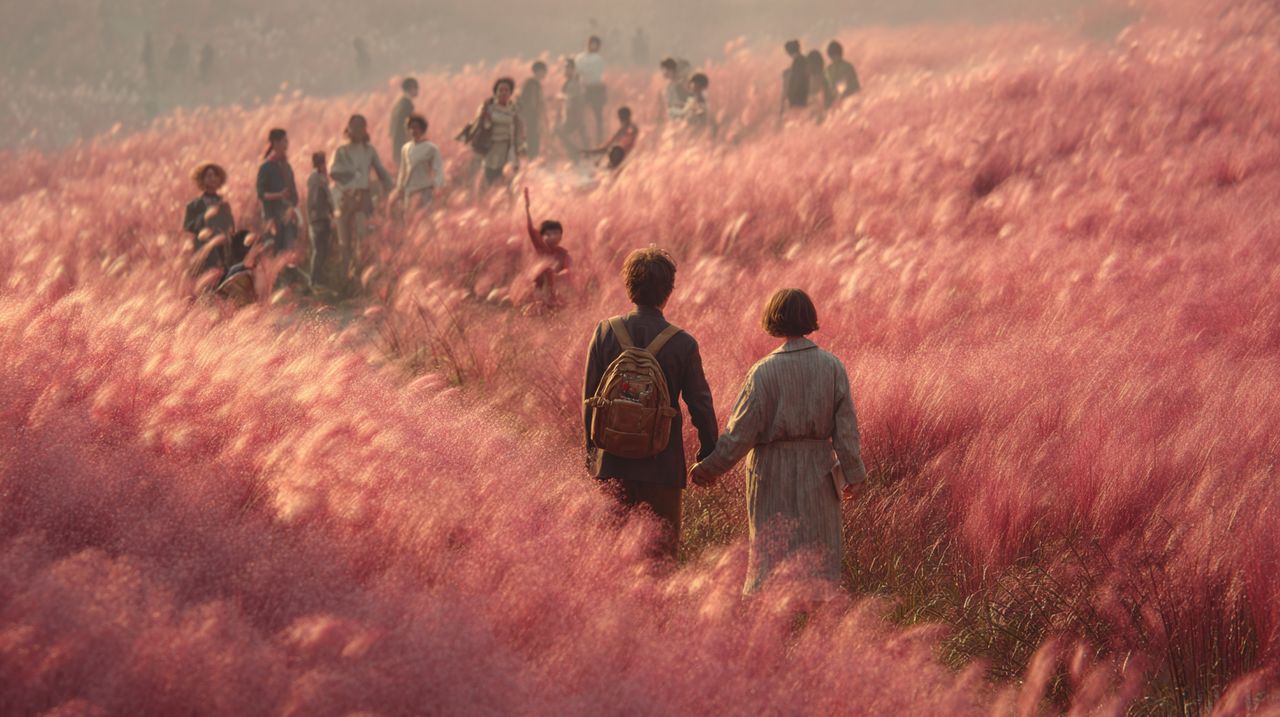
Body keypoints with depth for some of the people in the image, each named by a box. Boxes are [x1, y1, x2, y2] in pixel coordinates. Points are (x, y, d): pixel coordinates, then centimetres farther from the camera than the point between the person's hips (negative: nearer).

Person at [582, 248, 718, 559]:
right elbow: (700, 404, -4)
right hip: (662, 463, -2)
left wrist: (591, 451, 14)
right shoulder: (683, 343, -9)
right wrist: (709, 453, 9)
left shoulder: (606, 332, -4)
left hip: (613, 460, 2)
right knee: (661, 547, 6)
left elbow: (589, 397, 3)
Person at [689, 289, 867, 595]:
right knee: (818, 552, 13)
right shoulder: (832, 367, -7)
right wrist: (853, 474, 6)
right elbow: (846, 426, -4)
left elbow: (742, 430, -12)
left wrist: (709, 467, -2)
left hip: (773, 472, -2)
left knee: (771, 551, 8)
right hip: (818, 473, 2)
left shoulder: (765, 371, -14)